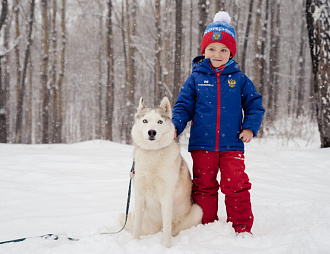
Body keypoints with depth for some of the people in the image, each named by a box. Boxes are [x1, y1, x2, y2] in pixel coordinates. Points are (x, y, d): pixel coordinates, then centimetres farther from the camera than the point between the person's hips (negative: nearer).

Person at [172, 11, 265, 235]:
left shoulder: (239, 79, 5)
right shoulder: (196, 79, 5)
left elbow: (255, 105, 12)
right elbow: (183, 106, 7)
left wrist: (250, 127, -2)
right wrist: (175, 127, -9)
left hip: (232, 144, -1)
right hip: (202, 143, 1)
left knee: (236, 185, -5)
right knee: (204, 186, 7)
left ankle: (242, 227, 9)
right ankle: (207, 227, 20)